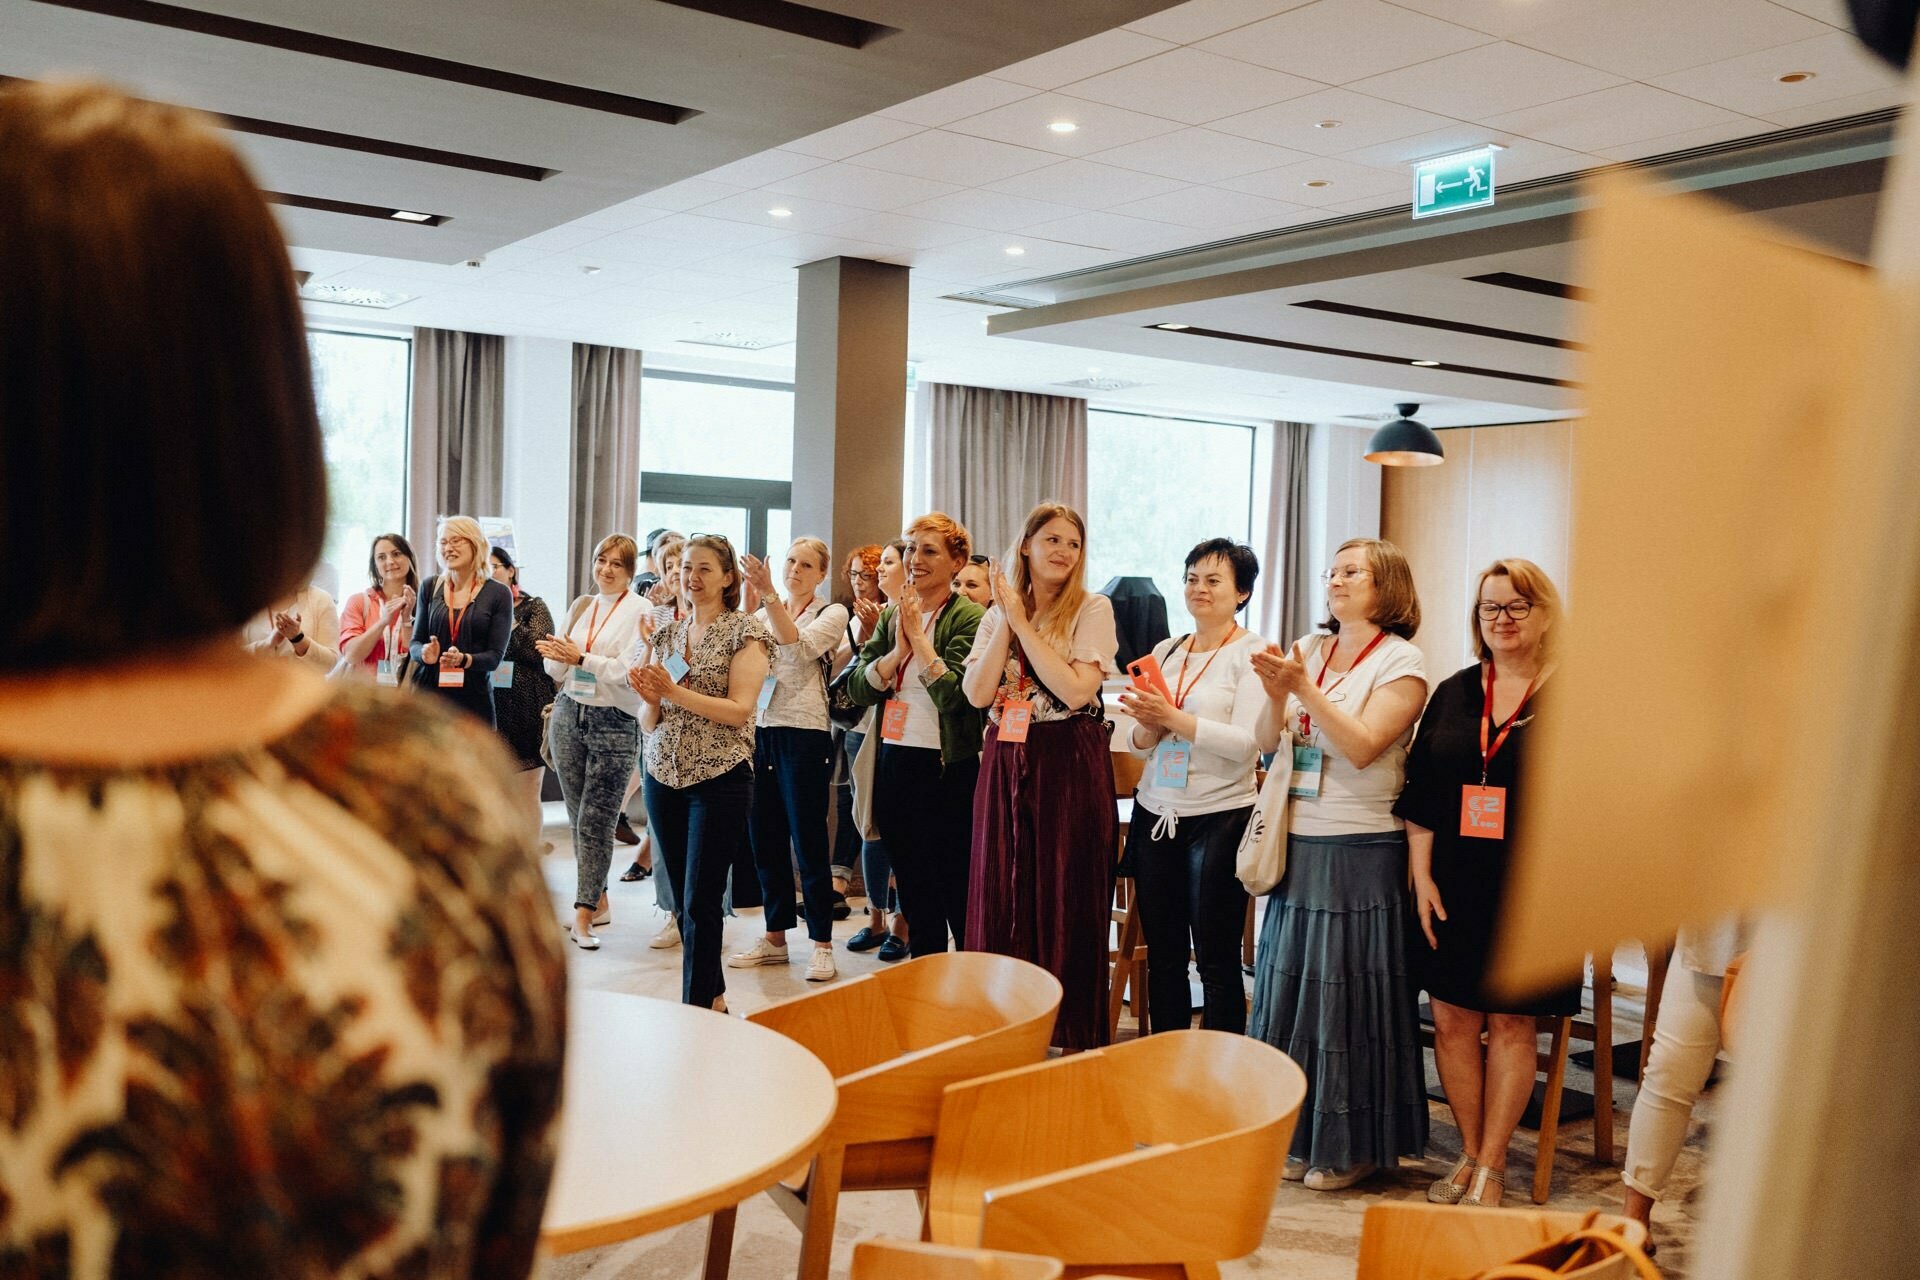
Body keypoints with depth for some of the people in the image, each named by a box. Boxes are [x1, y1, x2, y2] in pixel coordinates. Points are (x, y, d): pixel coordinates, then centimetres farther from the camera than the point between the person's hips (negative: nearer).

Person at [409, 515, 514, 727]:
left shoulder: (498, 594, 2)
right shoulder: (430, 588, 11)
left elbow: (496, 655, -2)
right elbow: (415, 643, 11)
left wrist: (464, 660, -20)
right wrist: (424, 653, -12)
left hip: (474, 697, -2)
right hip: (426, 692, 2)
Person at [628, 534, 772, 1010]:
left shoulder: (746, 632, -5)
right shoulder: (666, 634, 11)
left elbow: (739, 710, -14)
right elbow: (649, 722, 10)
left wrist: (674, 691, -21)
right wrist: (651, 698, -12)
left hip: (720, 779, -6)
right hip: (664, 776, 6)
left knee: (701, 903, -6)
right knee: (682, 901, 11)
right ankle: (714, 998, 25)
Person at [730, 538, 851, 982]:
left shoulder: (832, 614, 1)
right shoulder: (761, 614, 15)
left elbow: (799, 647, -19)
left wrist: (770, 596, -25)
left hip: (804, 734, -5)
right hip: (759, 733, 5)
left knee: (808, 842, -2)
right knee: (765, 840, 10)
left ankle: (822, 945, 7)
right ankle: (775, 937, 22)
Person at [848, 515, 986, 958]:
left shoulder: (969, 618, -10)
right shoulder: (891, 615, 10)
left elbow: (956, 695, -21)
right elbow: (857, 688, 2)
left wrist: (919, 636, -15)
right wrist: (898, 649, -12)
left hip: (948, 770, -7)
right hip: (894, 764, 7)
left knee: (959, 900, 1)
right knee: (914, 894, 15)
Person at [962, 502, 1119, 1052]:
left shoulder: (1093, 609, -3)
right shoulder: (997, 613, 9)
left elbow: (1077, 689, -17)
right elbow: (977, 692, -3)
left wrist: (1022, 622, -14)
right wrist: (1006, 619, -9)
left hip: (1070, 766, -4)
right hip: (1006, 761, 4)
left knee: (1065, 898, 1)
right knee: (1001, 895, 7)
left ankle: (1073, 1034, 13)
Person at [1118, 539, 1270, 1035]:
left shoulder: (1252, 654, -4)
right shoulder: (1165, 651, 13)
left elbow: (1248, 743, -15)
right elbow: (1139, 745, 12)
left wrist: (1173, 717, -20)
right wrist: (1149, 728, -11)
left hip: (1219, 819, -5)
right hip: (1155, 814, 5)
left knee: (1216, 961, 1)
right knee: (1162, 956, 11)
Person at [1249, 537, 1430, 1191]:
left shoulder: (1401, 661, -5)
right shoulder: (1306, 651, 10)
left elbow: (1363, 746, -17)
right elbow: (1267, 741, 5)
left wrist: (1304, 687, -19)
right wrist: (1275, 694, -12)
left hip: (1361, 849, -5)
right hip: (1298, 844, 6)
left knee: (1348, 994, 2)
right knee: (1289, 986, 11)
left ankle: (1353, 1145, 15)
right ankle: (1297, 1133, 24)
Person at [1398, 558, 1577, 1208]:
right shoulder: (1454, 693, 9)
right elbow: (1419, 793, 9)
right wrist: (1421, 875, 2)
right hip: (1454, 886, 4)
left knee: (1510, 1023, 4)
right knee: (1453, 1018, 6)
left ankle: (1491, 1164, 15)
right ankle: (1470, 1151, 21)